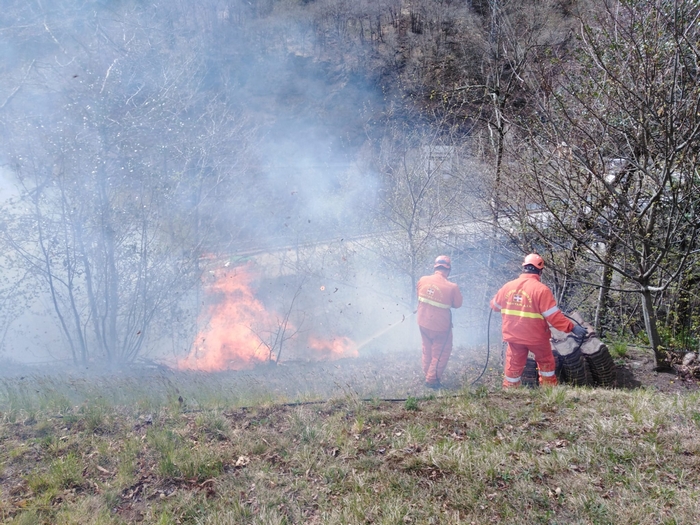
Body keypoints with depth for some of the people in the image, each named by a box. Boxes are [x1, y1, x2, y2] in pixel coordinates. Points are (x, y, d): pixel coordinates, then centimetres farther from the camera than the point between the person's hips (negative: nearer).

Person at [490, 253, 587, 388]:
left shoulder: (508, 286, -4)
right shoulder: (541, 289, -18)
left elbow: (495, 305, 12)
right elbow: (553, 316, -22)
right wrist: (572, 327, -18)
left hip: (513, 336, 4)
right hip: (536, 337, -3)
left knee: (513, 366, 14)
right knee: (546, 363, 18)